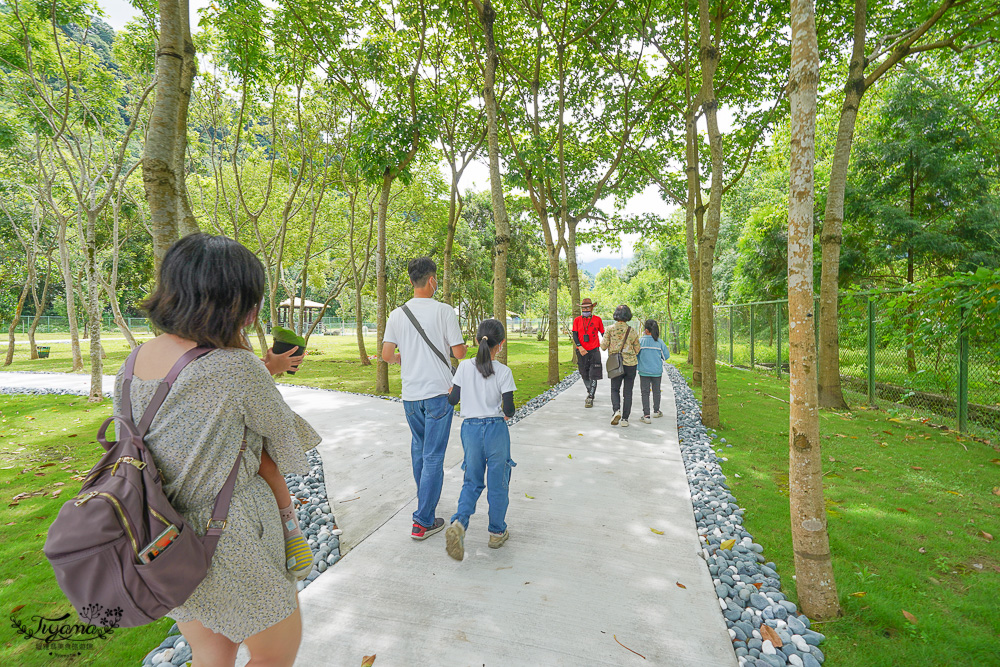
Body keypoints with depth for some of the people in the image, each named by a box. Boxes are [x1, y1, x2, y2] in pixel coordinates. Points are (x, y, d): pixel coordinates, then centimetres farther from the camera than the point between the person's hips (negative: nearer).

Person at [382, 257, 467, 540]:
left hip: (410, 394, 5)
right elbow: (459, 352, -10)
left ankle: (424, 500, 41)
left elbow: (387, 355, -1)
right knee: (433, 455, 3)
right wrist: (465, 345, 13)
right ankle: (423, 521, 8)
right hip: (438, 392, -4)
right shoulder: (444, 310, -10)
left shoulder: (397, 314, 1)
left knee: (418, 448, 23)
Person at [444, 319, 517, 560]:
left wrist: (448, 392, 22)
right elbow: (508, 408, -11)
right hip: (496, 429, -2)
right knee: (497, 483, 13)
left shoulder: (465, 366, -4)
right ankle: (497, 532, 25)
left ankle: (459, 522, -6)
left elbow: (453, 399, 0)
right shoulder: (503, 371, -10)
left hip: (470, 428, 2)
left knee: (472, 481, 15)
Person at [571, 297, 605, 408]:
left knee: (593, 375, -7)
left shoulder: (597, 319, 3)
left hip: (594, 350, -2)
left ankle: (590, 398, -6)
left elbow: (603, 333, 12)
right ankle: (590, 392, 34)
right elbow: (575, 335, -1)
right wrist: (579, 347, -13)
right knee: (584, 375, 12)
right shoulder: (577, 320, 5)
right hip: (582, 351, 2)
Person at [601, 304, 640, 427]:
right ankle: (625, 419, 8)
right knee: (627, 392, 9)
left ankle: (616, 410, -11)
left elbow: (604, 346, -6)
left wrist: (602, 342, 14)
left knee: (615, 389, 14)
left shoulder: (610, 329, -8)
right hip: (631, 364, 1)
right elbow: (637, 350, 4)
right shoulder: (632, 331, -3)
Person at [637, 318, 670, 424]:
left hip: (644, 371, -2)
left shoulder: (640, 341, -10)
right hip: (657, 371, 2)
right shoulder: (660, 342, -7)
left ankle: (646, 415, -4)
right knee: (656, 391, 19)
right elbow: (666, 356, 0)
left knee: (645, 393, 2)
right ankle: (656, 411, 34)